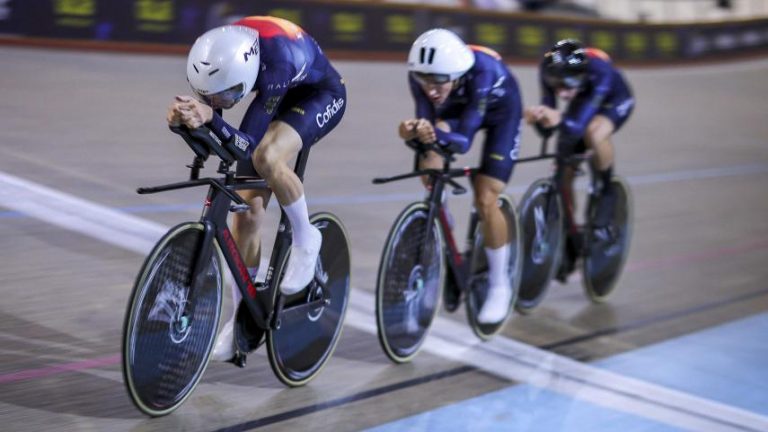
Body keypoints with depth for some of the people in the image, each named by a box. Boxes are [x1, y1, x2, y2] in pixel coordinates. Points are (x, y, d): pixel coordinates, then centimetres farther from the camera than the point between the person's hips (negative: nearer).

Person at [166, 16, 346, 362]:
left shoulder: (275, 62, -41)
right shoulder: (218, 56, -27)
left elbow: (247, 144, -37)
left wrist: (210, 117, -53)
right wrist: (184, 117, -41)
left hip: (320, 95, -6)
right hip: (279, 97, 6)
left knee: (267, 157, -36)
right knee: (246, 209, -2)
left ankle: (304, 239, -8)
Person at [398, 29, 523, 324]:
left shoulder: (482, 73, -42)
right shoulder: (421, 75, -31)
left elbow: (464, 140, -42)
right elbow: (425, 120, -31)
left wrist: (437, 134, -62)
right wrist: (414, 132, -53)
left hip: (500, 113, -4)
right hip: (457, 108, 4)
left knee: (485, 200, -14)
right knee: (429, 166, -24)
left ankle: (499, 285, 4)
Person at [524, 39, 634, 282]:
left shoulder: (599, 71, -41)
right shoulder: (549, 73, -30)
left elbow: (577, 126, -49)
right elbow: (546, 129, -31)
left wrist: (559, 120, -70)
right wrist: (540, 118, -53)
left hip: (614, 101, -4)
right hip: (582, 102, 4)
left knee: (594, 134, -38)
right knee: (563, 174, -7)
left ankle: (606, 191, -11)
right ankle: (569, 239, 13)